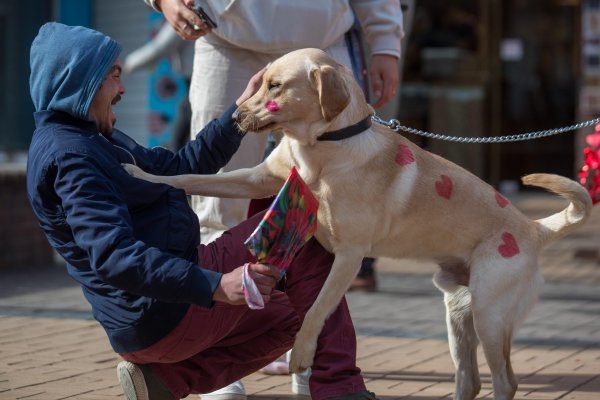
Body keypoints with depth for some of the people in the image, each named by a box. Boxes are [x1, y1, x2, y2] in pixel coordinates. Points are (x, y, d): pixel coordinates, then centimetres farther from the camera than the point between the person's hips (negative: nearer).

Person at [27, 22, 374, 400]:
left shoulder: (95, 140, 16)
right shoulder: (68, 156, -19)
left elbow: (181, 168, 19)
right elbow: (113, 257, -30)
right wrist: (215, 286, -37)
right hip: (163, 315, -11)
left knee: (289, 318, 27)